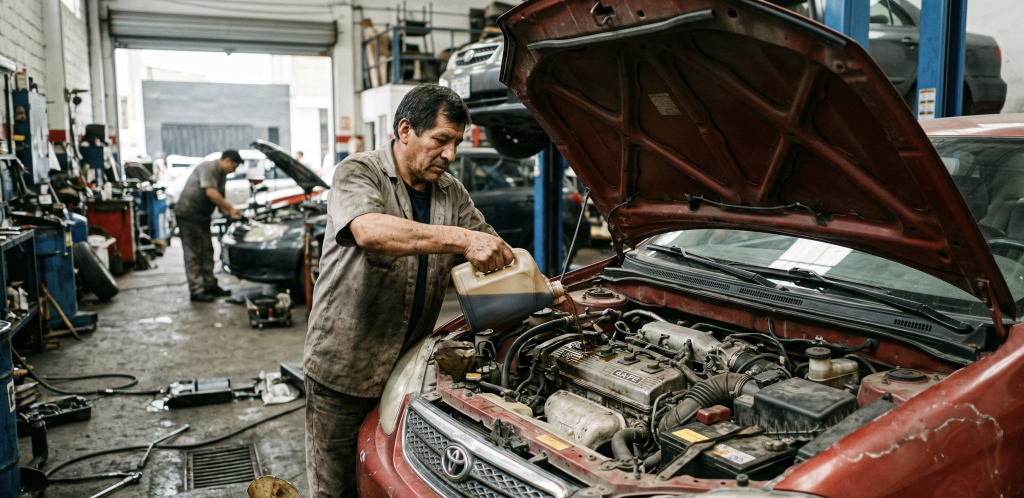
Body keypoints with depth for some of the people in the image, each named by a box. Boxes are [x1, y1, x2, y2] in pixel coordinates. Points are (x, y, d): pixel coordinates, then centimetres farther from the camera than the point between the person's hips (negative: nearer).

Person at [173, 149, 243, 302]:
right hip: (188, 214, -10)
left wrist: (227, 213, 0)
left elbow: (219, 199, 17)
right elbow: (211, 193, -29)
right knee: (193, 253, -6)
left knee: (207, 251, 12)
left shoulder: (222, 175, 13)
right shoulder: (208, 168, -17)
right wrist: (230, 209, -25)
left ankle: (210, 285, 21)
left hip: (202, 216, 10)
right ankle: (196, 291, -3)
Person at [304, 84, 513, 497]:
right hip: (343, 367, -5)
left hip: (408, 368, 5)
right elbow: (369, 231, -32)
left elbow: (497, 252, 12)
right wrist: (461, 240, -35)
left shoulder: (451, 192, 8)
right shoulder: (357, 173, -10)